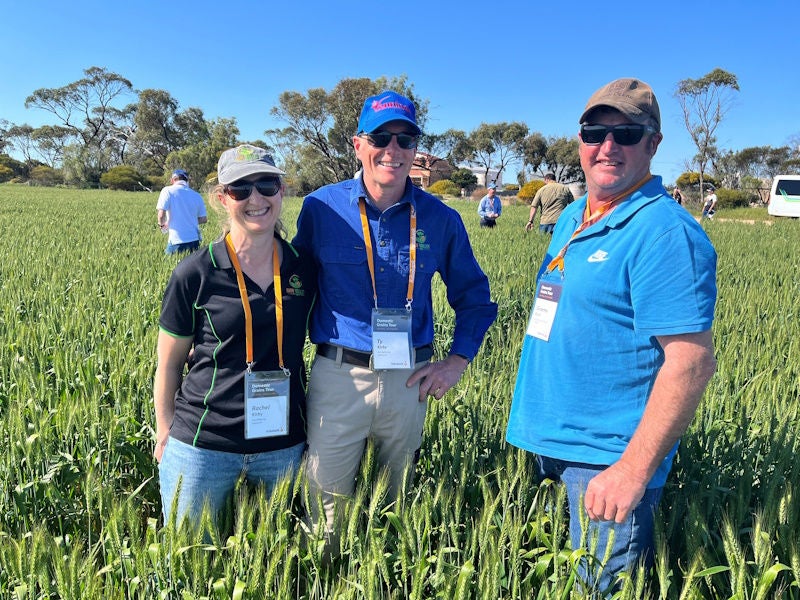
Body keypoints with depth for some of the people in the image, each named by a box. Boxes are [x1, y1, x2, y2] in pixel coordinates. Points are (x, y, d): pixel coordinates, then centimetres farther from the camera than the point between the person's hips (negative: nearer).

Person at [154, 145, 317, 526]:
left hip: (283, 446, 2)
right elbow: (168, 364, 0)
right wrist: (165, 433, 2)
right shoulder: (194, 274, -10)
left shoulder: (305, 269, -3)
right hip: (202, 446, -2)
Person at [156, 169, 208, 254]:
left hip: (176, 241, -4)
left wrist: (161, 224, 11)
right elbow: (203, 219, 10)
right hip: (194, 240, 4)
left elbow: (161, 215, -10)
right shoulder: (197, 195, 8)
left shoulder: (168, 191, -3)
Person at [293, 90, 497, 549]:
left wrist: (457, 361, 0)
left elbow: (474, 296, 10)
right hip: (338, 375, -1)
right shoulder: (321, 208, -4)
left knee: (400, 502, 20)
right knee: (327, 504, 11)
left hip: (410, 381, 2)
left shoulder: (441, 219, -1)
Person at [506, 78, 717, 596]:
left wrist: (634, 470, -26)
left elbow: (691, 361, -23)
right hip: (553, 441, 9)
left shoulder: (664, 232, -19)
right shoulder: (572, 217, 9)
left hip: (606, 458, -8)